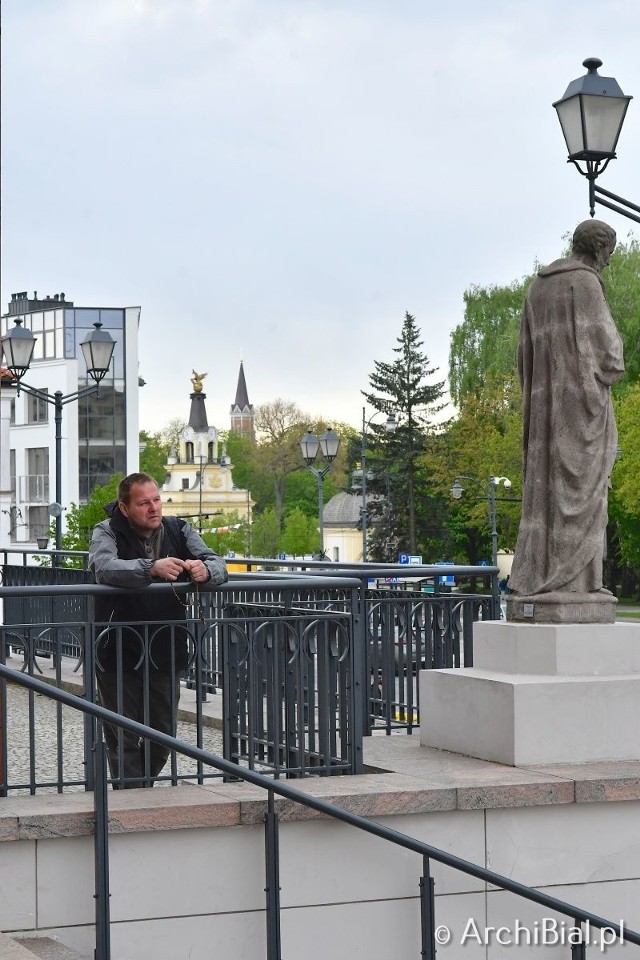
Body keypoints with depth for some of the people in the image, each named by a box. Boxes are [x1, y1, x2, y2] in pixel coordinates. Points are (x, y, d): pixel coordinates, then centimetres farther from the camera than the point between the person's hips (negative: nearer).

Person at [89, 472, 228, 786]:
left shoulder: (179, 530, 3)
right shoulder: (107, 532, -8)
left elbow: (218, 565, -5)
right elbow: (104, 568, -30)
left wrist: (206, 570, -31)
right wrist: (152, 569, -45)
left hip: (165, 650, 4)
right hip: (118, 651, -4)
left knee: (164, 734, 13)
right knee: (123, 737, 0)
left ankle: (144, 784, 33)